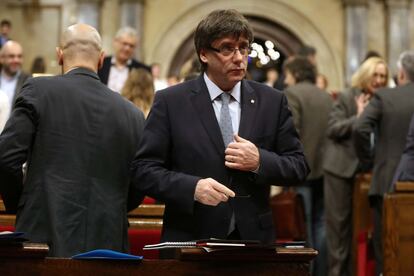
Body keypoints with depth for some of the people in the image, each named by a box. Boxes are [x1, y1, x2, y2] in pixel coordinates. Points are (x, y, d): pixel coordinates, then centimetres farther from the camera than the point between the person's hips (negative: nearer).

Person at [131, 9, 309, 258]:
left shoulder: (272, 102, 5)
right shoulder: (171, 102, -2)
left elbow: (299, 166, 7)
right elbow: (144, 170, -5)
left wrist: (260, 161, -13)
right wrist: (192, 187, -21)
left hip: (254, 240, 2)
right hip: (190, 241, -2)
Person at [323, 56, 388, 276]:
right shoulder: (346, 98, -2)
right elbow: (332, 129, -10)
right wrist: (358, 117, -17)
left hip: (365, 169, 4)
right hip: (342, 167, -4)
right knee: (338, 221, 2)